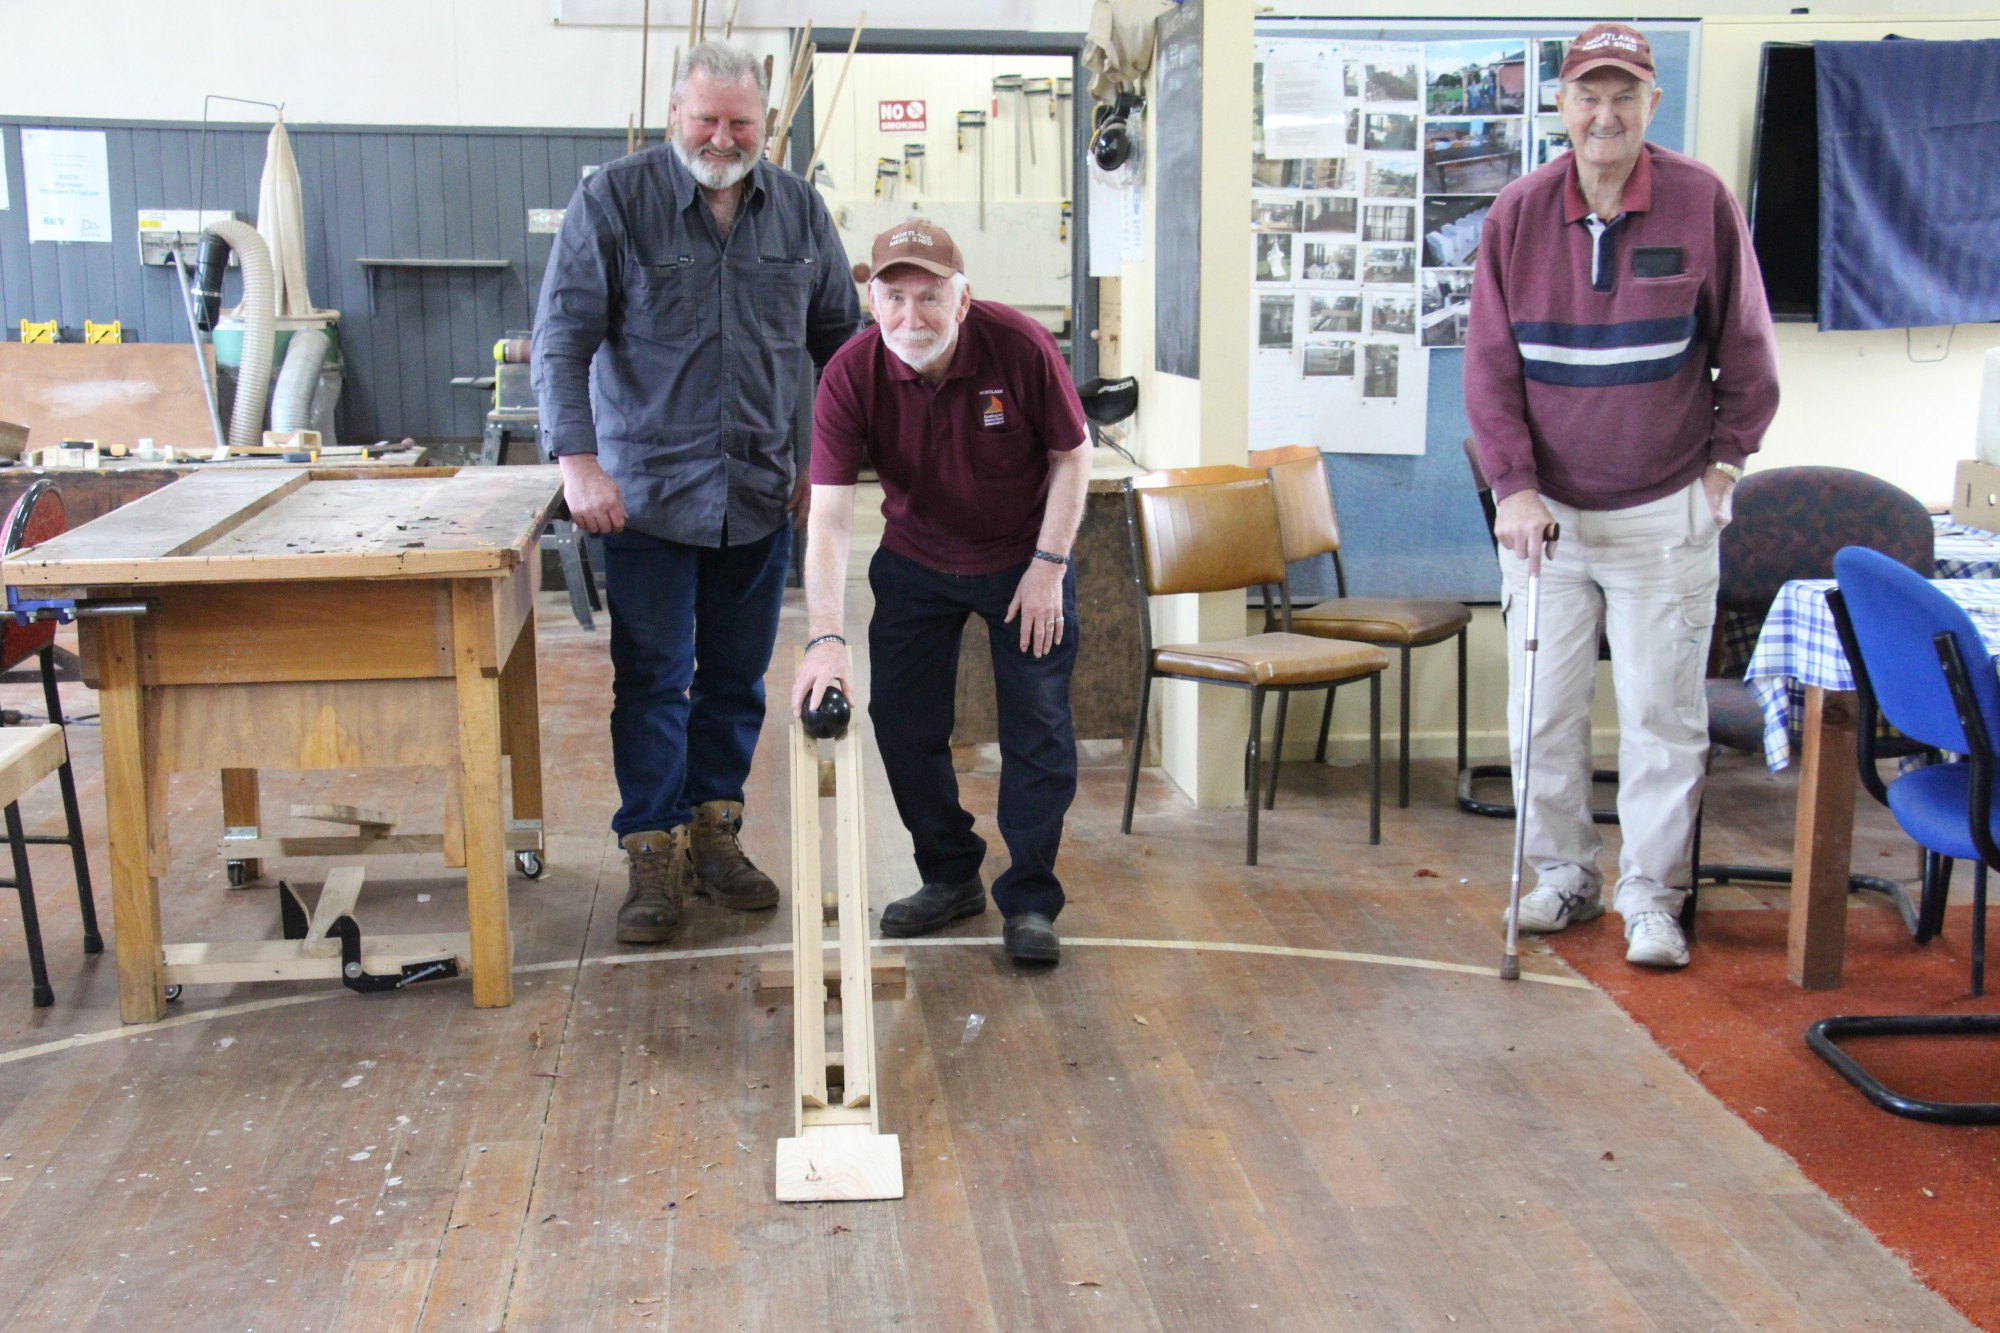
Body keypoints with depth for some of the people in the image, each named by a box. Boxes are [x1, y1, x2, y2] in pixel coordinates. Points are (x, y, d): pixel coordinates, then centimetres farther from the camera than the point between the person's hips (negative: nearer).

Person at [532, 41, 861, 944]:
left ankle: (714, 835, 26)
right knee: (652, 681, -1)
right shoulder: (615, 200, -7)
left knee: (737, 680, 12)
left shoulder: (799, 211, 5)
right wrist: (577, 460, -22)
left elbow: (840, 340, 12)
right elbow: (562, 337, -11)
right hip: (649, 491, -4)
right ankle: (652, 858, 9)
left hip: (760, 495, 4)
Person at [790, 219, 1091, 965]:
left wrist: (1049, 567, -13)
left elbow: (1071, 456, -9)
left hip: (1023, 560, -2)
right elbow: (829, 515, -27)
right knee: (903, 722, 3)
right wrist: (825, 637, -37)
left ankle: (1030, 900, 10)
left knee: (1038, 730, -3)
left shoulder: (1021, 347, -25)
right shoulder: (851, 376, -22)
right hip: (916, 561, 2)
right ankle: (951, 877, 23)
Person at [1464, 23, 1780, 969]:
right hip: (1547, 512, 2)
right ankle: (1564, 874, 25)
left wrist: (1725, 460, 1)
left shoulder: (1701, 202, -6)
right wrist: (1514, 485, -7)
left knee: (1662, 714, 2)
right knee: (1544, 708, 8)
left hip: (1664, 514, -2)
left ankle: (1652, 898, 14)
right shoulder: (1518, 213, -2)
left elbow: (1745, 349, 3)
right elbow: (1490, 364, 1)